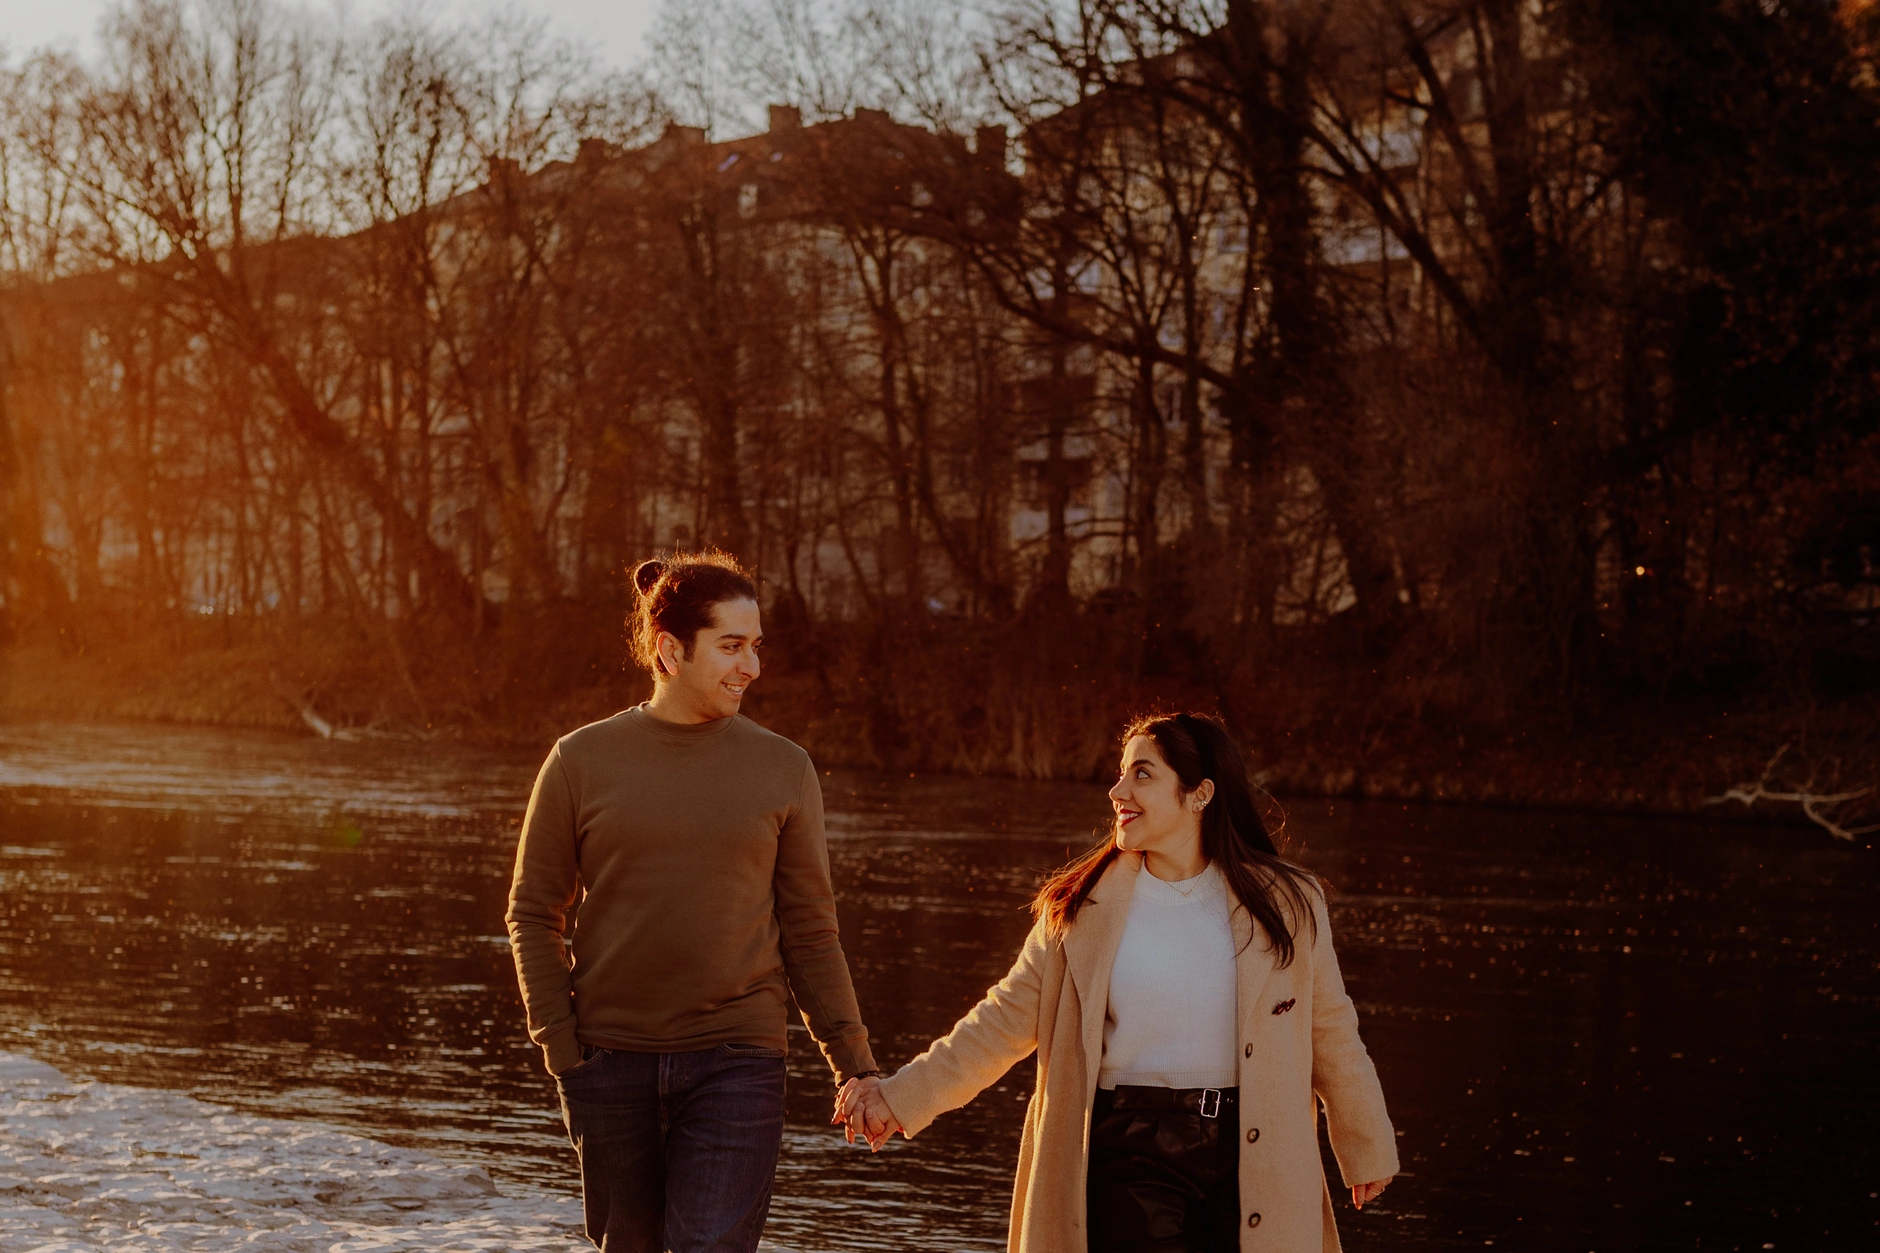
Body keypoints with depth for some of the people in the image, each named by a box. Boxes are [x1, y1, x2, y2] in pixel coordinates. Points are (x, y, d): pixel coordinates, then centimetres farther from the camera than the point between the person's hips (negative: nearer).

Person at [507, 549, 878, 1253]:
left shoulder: (783, 770, 4)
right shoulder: (582, 761, 2)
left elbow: (809, 934, 6)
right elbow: (533, 913, 6)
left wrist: (854, 1064, 1)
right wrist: (560, 1045, -3)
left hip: (736, 1063, -1)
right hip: (612, 1063, 1)